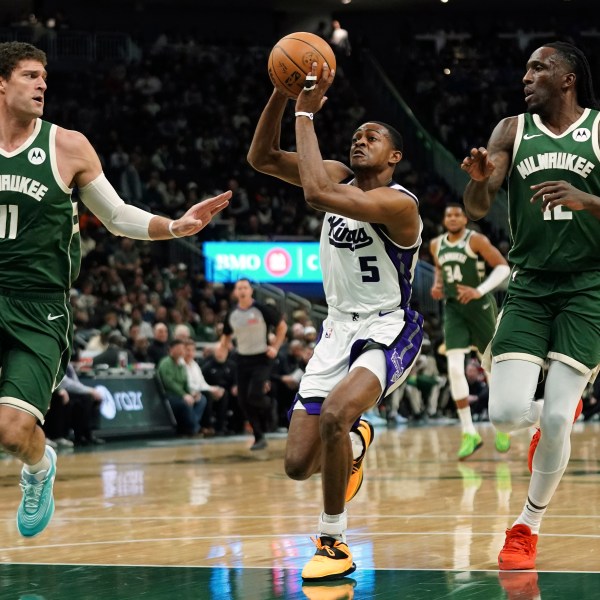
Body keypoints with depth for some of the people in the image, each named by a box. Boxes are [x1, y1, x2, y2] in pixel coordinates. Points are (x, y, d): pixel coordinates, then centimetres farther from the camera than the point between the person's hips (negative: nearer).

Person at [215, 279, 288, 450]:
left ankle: (267, 406, 17)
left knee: (254, 396, -20)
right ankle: (259, 437, 11)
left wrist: (275, 347, -11)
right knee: (244, 401, 0)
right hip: (243, 359, 5)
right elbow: (226, 336, 19)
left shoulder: (262, 309, -11)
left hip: (262, 359, -5)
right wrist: (222, 348, -2)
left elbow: (282, 326, -1)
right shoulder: (232, 314, 3)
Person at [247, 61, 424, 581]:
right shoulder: (340, 177, 4)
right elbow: (261, 158, -1)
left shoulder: (398, 203, -19)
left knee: (334, 414, -35)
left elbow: (316, 192, -33)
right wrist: (283, 93, -14)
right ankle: (355, 442, 39)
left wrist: (306, 114, -26)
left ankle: (334, 543, -17)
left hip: (388, 330, -7)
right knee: (298, 465, 1)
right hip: (339, 328, 7)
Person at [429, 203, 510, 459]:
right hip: (452, 307, 4)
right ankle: (469, 433, -6)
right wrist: (437, 284, 7)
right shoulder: (436, 245, 8)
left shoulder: (476, 240, -9)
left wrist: (480, 290, -22)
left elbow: (503, 267, -11)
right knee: (455, 369, -12)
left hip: (479, 305, -4)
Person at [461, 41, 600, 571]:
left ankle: (529, 526, 11)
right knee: (507, 413, -12)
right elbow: (477, 209, -4)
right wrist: (478, 179, -26)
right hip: (529, 285, 2)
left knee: (556, 418, -11)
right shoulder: (512, 131, 4)